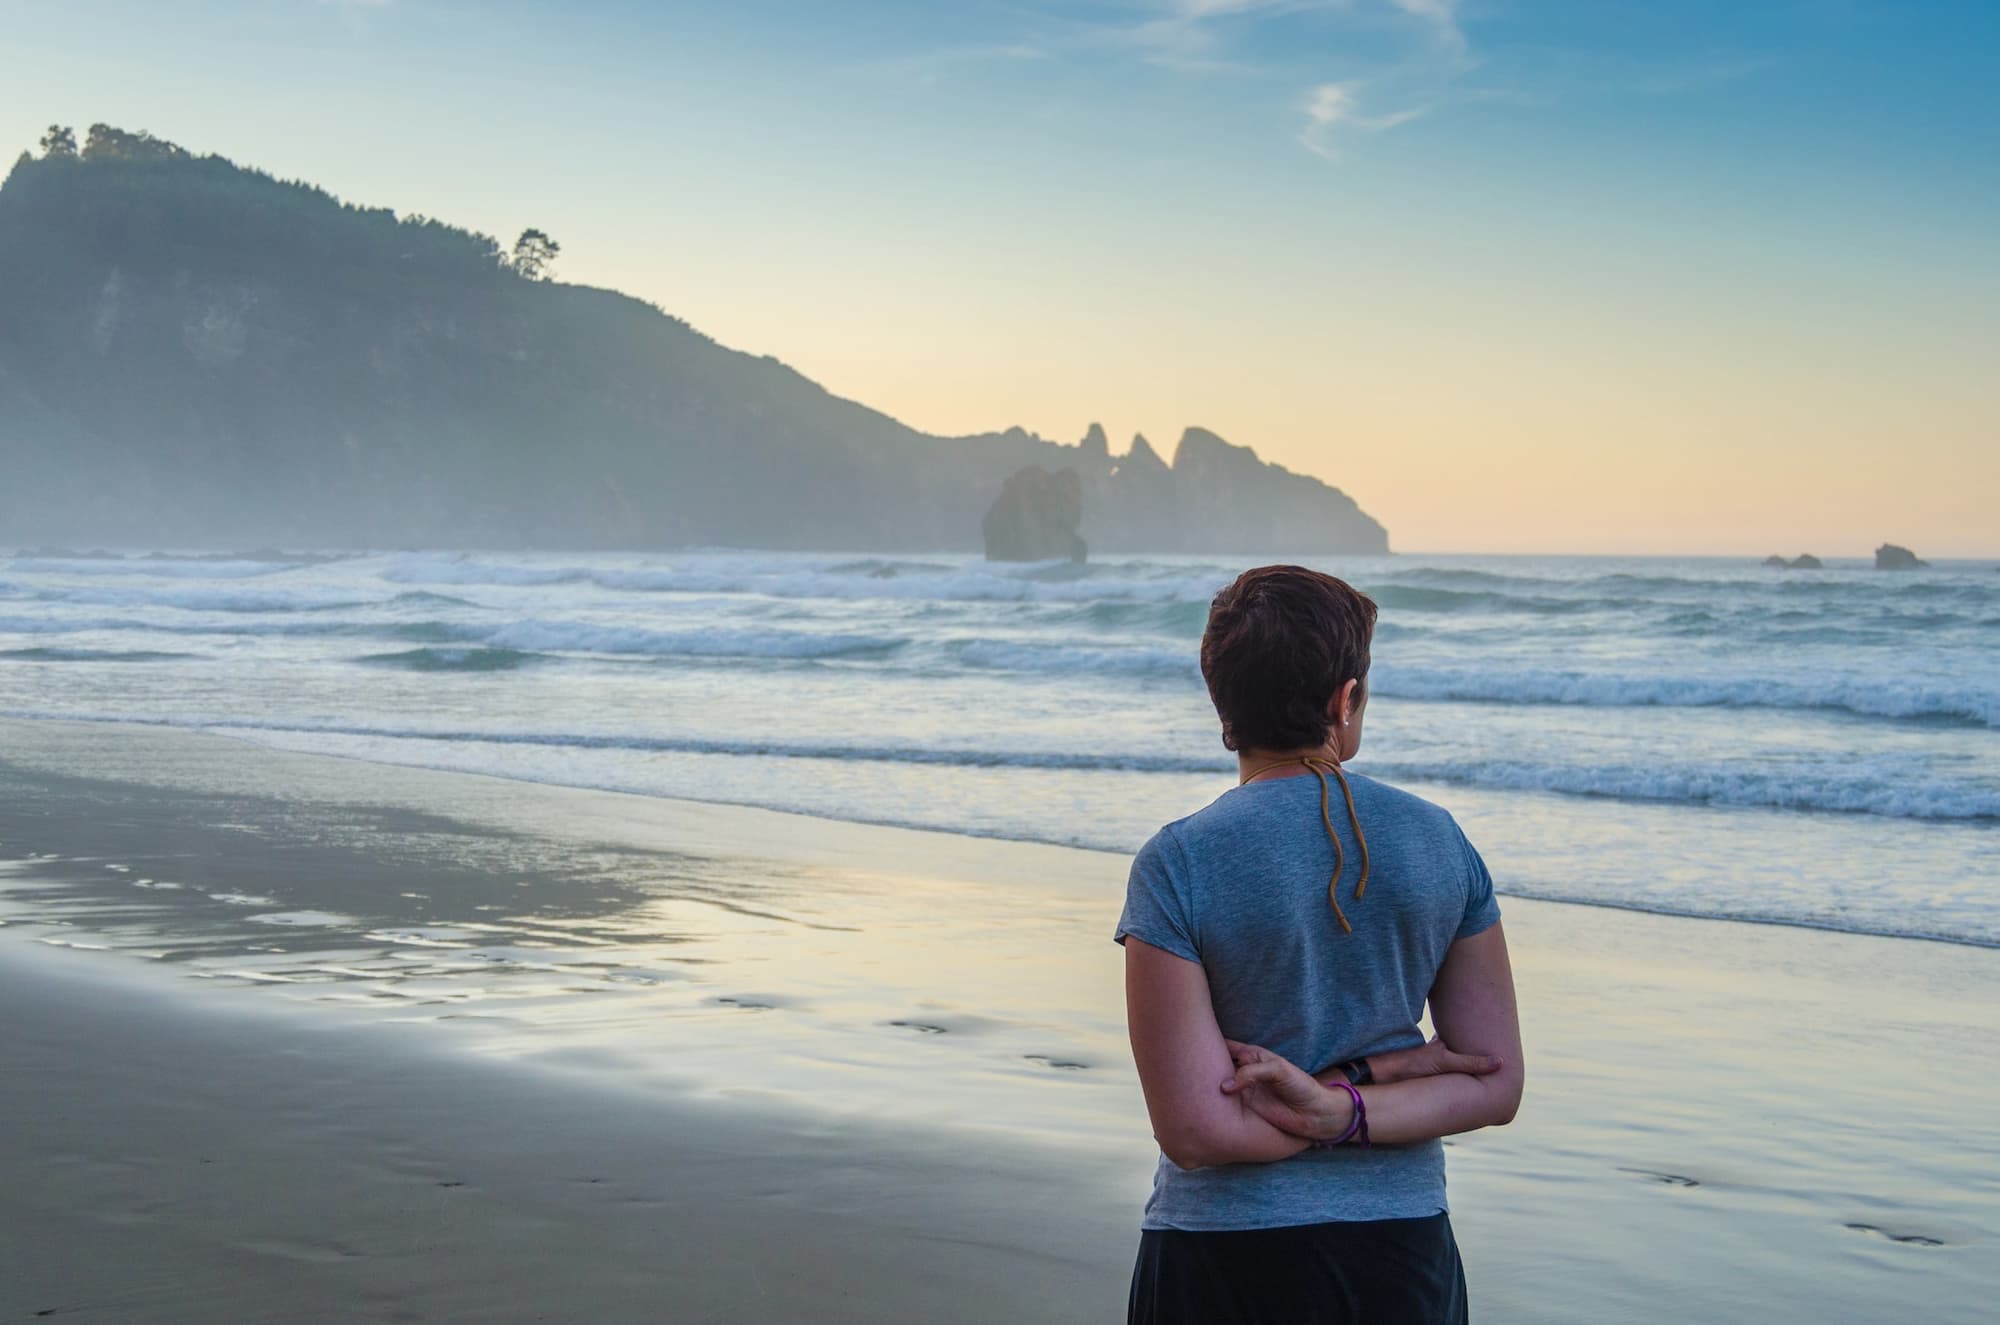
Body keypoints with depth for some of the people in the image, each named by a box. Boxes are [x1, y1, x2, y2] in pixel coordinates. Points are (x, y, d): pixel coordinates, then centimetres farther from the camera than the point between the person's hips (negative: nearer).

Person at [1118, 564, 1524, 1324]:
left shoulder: (1177, 866, -12)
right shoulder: (1440, 842, -2)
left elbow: (1195, 1130, -15)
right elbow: (1495, 1086, -2)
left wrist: (1346, 1089, -5)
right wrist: (1345, 1108, -12)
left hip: (1229, 1262, -3)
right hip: (1402, 1249, 3)